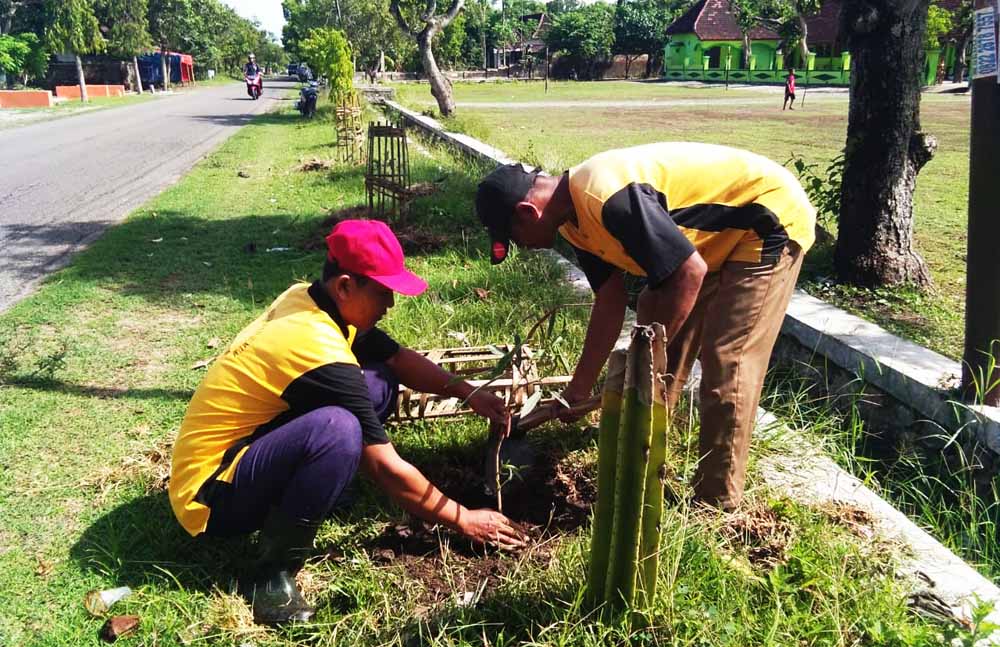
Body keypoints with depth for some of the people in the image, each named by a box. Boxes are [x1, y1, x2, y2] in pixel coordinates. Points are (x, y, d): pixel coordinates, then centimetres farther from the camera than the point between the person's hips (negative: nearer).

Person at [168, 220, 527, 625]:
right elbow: (386, 470, -23)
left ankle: (295, 503, 5)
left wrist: (468, 393, -2)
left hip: (244, 444, 9)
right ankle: (271, 573, -17)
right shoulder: (318, 350, -28)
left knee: (377, 382, 1)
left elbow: (399, 358, 10)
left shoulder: (306, 300, -2)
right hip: (209, 495, -9)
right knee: (338, 428, -37)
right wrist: (462, 520, -12)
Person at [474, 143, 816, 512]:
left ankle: (715, 503, 4)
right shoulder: (574, 218, 0)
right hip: (722, 233, 10)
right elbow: (611, 299, 5)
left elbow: (690, 272, -30)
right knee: (652, 312, 16)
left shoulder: (608, 198, -32)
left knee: (726, 362, -11)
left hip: (773, 218, -10)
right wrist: (580, 387, 5)